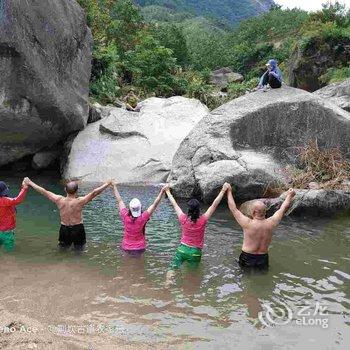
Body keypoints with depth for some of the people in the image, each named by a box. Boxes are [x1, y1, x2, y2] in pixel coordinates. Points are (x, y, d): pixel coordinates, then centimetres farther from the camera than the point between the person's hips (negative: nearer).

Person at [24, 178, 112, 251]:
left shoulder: (59, 200, -12)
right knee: (80, 249, 15)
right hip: (78, 229, -3)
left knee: (63, 248, 25)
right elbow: (94, 192, -21)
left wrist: (29, 183, 6)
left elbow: (43, 191, -4)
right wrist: (108, 183, -14)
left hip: (64, 229, 3)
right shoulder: (80, 201, -21)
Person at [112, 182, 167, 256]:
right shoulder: (142, 218, -22)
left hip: (126, 247, 3)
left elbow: (119, 201, -5)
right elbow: (154, 205, -20)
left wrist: (115, 186, 6)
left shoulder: (125, 217, -16)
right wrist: (162, 192, -17)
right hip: (139, 248, -3)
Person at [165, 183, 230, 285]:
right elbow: (214, 205, -14)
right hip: (195, 252, -1)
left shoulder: (183, 219, -12)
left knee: (172, 269, 4)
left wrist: (168, 191, 11)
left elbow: (174, 204, 0)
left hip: (182, 249, 1)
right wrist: (223, 191, -10)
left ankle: (168, 282, -16)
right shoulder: (203, 220, -15)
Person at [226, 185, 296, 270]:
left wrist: (229, 192, 6)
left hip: (247, 259, -3)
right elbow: (283, 208, 9)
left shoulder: (248, 224, -17)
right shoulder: (271, 223, -8)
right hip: (263, 259, 3)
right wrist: (289, 195, 24)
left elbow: (233, 209, -5)